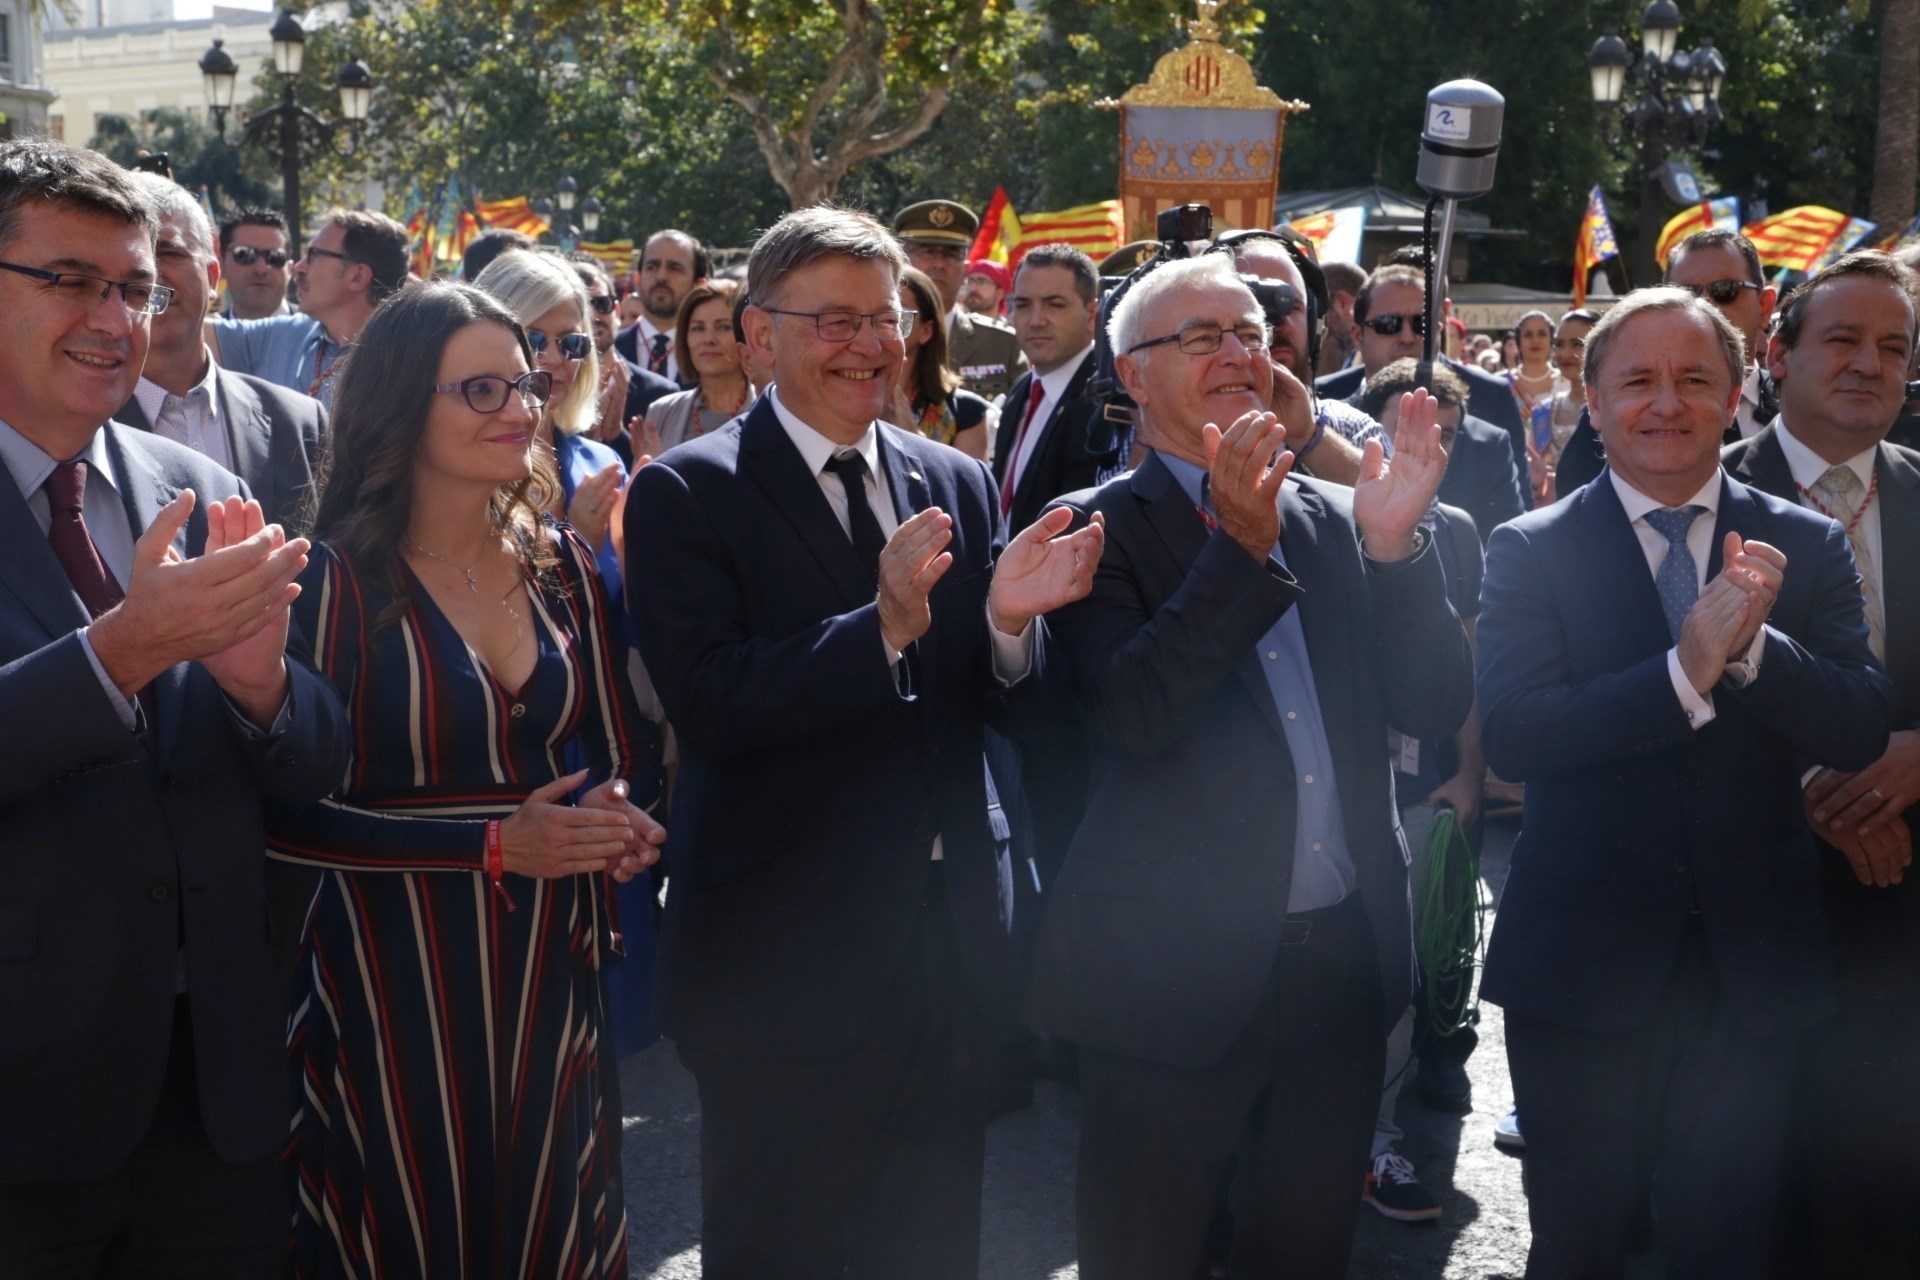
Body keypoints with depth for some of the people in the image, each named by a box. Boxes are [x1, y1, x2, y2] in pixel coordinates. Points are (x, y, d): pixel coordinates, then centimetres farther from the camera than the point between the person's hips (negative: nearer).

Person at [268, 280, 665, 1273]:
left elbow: (621, 749, 12)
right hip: (395, 977, -4)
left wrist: (616, 813, -11)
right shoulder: (333, 577, -10)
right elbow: (284, 814, -14)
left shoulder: (559, 563, 5)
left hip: (550, 967, 5)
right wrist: (492, 845, -20)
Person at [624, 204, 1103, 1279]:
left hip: (950, 940, 5)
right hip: (783, 954, -4)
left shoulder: (957, 484, 7)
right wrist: (882, 628, -32)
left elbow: (995, 703, 5)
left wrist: (1007, 619, -17)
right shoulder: (688, 493, -9)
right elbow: (710, 704, -20)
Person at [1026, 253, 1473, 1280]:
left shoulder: (1331, 519, 6)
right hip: (1174, 971, -4)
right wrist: (1241, 543, -27)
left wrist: (1395, 546, -13)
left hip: (1342, 957, 5)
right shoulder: (1095, 530, -7)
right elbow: (1133, 716, -21)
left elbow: (1434, 707, 1)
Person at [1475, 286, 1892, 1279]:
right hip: (1579, 964, -1)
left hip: (1753, 965, 2)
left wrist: (1754, 646, -26)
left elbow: (1862, 731, -8)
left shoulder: (1806, 548, 1)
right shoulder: (1531, 550, -5)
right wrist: (1684, 673, -29)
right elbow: (1510, 735, -18)